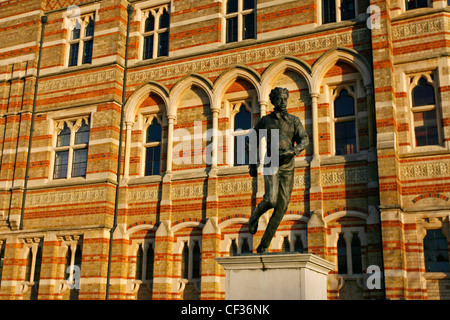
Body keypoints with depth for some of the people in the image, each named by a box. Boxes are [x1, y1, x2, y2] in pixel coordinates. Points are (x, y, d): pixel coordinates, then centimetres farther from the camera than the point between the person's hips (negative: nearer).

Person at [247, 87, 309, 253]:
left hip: (288, 167, 3)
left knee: (281, 208, -2)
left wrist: (293, 151, -24)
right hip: (271, 165, -2)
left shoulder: (294, 120, 9)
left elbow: (305, 140, -2)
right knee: (270, 200, -26)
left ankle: (263, 247, 7)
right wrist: (252, 164, 7)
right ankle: (255, 216, 11)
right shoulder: (265, 120, 7)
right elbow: (254, 142, 14)